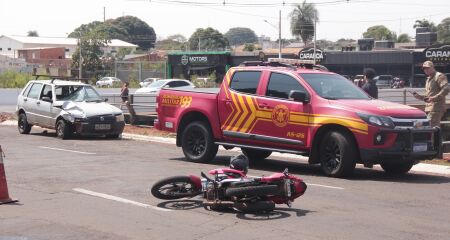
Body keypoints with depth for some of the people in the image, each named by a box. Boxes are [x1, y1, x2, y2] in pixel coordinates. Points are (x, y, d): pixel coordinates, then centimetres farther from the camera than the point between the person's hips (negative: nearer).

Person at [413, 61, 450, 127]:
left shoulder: (439, 76, -4)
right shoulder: (428, 80, 25)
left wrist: (434, 98, -25)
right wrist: (419, 96, 10)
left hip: (436, 108, -10)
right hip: (429, 108, 10)